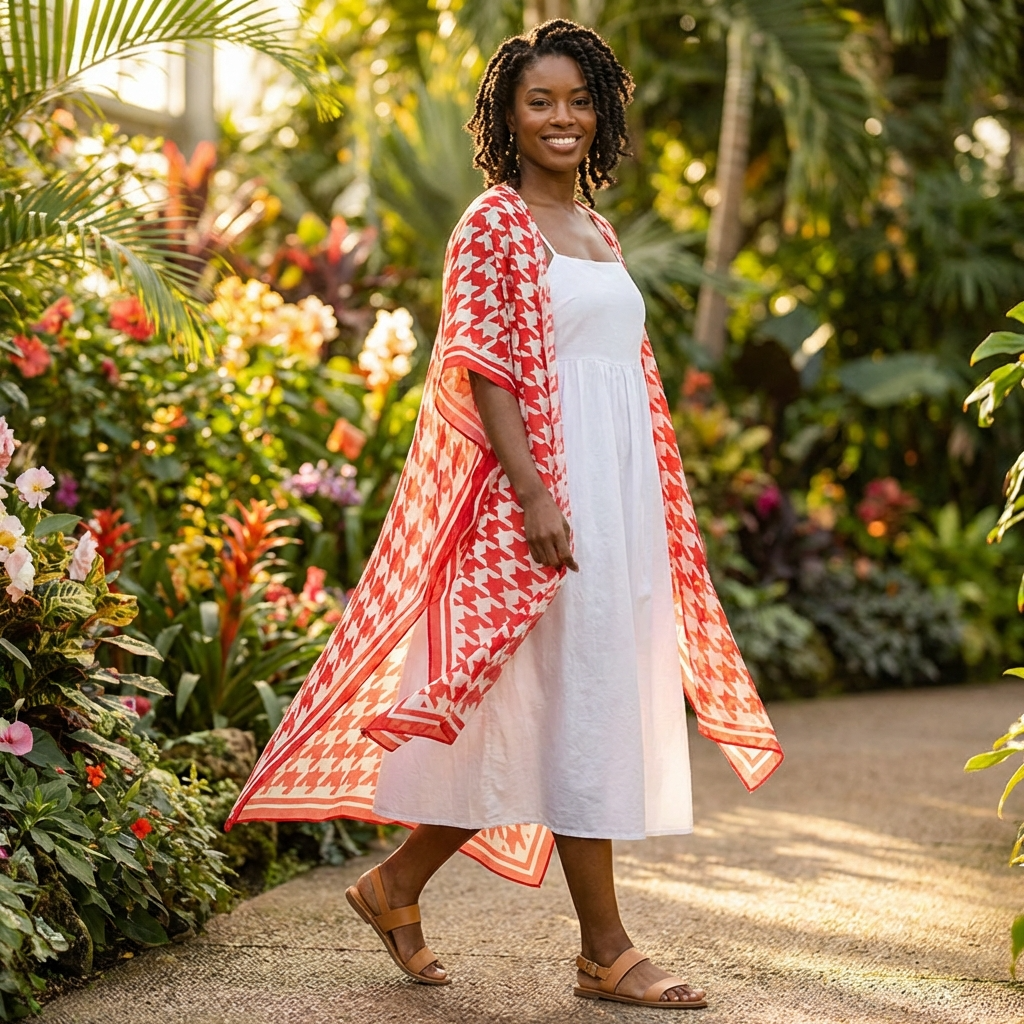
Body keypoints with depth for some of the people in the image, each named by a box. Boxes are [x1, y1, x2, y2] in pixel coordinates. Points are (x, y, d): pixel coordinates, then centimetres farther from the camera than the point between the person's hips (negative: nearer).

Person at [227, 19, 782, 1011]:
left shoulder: (595, 229, 18)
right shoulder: (494, 223, -6)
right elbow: (483, 369, -13)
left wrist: (651, 507, 18)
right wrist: (535, 494, -22)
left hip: (620, 495, 9)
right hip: (546, 491, -9)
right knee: (578, 709, -4)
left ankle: (396, 884, 21)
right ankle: (605, 951, 7)